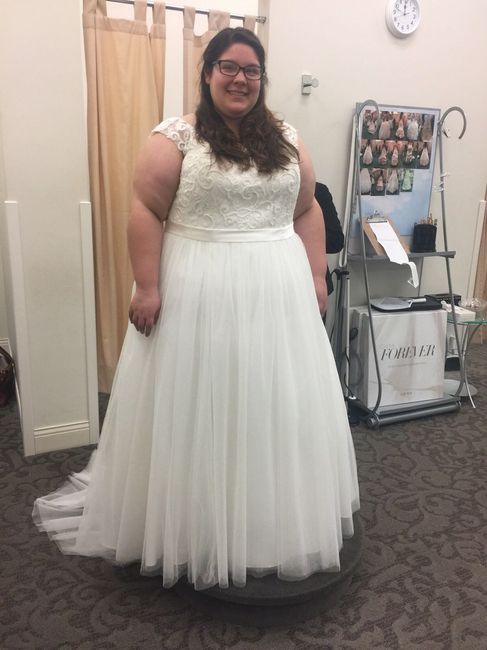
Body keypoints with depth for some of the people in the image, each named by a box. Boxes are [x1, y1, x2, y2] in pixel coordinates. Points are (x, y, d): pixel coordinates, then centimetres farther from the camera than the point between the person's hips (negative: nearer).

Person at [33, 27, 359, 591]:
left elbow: (307, 212, 13)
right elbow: (146, 212, -8)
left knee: (278, 406, 11)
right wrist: (147, 287, -15)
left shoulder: (285, 140, 11)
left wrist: (317, 277, 6)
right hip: (199, 294, -4)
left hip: (278, 293, 5)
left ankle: (277, 520, 31)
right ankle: (195, 526, 24)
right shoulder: (176, 137, -2)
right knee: (199, 408, 5)